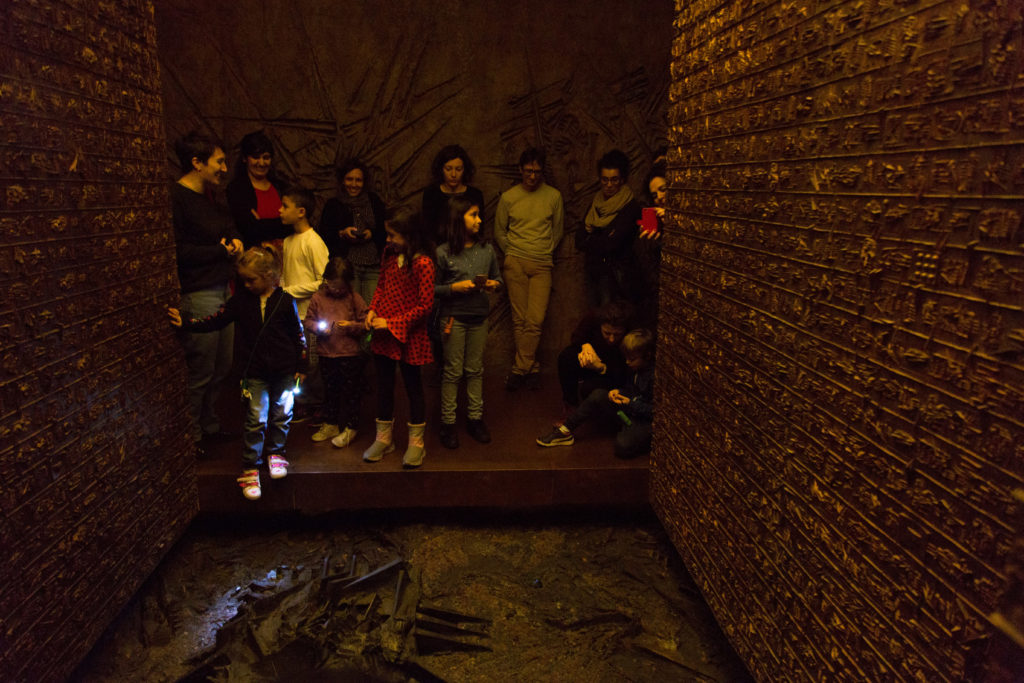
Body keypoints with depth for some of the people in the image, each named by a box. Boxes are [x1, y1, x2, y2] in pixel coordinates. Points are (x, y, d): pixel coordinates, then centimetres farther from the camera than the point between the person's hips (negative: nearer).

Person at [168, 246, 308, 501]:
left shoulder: (285, 301, -6)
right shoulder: (241, 300, 0)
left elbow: (298, 334, 0)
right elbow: (216, 321, 3)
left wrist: (301, 367, 1)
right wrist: (187, 323, -9)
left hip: (284, 371, 0)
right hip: (255, 372, 0)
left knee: (281, 415, 12)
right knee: (255, 420, 0)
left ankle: (276, 453, 35)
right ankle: (249, 469, 10)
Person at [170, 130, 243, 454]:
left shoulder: (208, 199, 15)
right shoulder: (176, 198, -14)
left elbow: (229, 227, 29)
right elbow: (179, 251, -21)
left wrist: (235, 240, 7)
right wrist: (221, 251, -13)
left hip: (222, 290, 10)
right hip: (198, 296, -9)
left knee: (221, 367, 17)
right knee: (200, 372, 0)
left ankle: (209, 423, 34)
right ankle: (191, 437, 17)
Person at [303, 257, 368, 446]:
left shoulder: (354, 298, -6)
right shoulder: (318, 297, 1)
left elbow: (365, 324, -3)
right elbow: (308, 320, 8)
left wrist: (350, 326, -19)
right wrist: (318, 328, -11)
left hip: (350, 354, -3)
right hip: (326, 353, 3)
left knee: (351, 391, 5)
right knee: (329, 390, 17)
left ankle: (350, 428, 17)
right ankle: (330, 425, 31)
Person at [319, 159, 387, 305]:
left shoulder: (374, 201, 14)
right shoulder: (333, 205, 10)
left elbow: (386, 230, 13)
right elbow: (324, 235, 6)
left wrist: (372, 234, -6)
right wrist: (342, 233, -10)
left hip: (374, 266, 1)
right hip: (346, 264, -1)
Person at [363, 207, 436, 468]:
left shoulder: (422, 263, -19)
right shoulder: (389, 253, 3)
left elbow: (425, 305, -18)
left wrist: (391, 323, -18)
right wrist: (372, 310, -1)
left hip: (408, 336, -6)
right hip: (383, 333, 7)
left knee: (413, 386, 8)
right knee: (384, 385, 15)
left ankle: (416, 443, 23)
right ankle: (383, 439, 31)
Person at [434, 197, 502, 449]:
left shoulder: (487, 249, 3)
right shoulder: (443, 253, -8)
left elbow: (497, 277, 14)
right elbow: (432, 288, -5)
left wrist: (494, 284, -8)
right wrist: (454, 288, -19)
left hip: (479, 317, 4)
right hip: (453, 317, -3)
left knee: (475, 370, 11)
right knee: (453, 371, 3)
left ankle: (475, 419, 23)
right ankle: (448, 423, 14)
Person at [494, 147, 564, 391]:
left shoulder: (553, 196, 6)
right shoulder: (508, 197, 6)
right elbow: (499, 231, 15)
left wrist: (546, 252, 10)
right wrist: (511, 253, 8)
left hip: (542, 264, 0)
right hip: (515, 263, 0)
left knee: (535, 320, -9)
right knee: (519, 319, -2)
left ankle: (520, 369, 2)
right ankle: (531, 368, 9)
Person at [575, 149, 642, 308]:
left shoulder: (631, 207, -9)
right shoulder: (596, 202, 11)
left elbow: (611, 244, -17)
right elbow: (579, 240, 5)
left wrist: (590, 239, -2)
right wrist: (600, 240, -12)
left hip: (614, 275, -6)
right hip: (592, 270, 6)